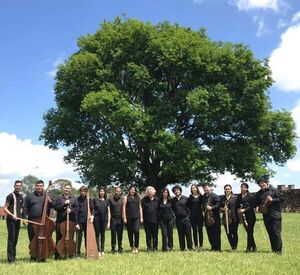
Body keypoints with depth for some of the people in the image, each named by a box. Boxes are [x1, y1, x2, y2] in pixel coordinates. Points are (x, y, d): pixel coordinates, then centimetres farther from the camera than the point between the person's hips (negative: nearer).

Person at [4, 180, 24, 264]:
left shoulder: (21, 197, 14)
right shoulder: (10, 196, -6)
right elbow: (5, 209, -10)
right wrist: (12, 215, -23)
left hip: (18, 220, 7)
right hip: (11, 219, -7)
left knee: (15, 239, 10)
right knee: (11, 239, -8)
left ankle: (13, 257, 18)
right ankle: (10, 259, -7)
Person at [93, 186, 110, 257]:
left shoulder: (106, 201, 8)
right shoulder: (95, 200, 3)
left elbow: (108, 211, 9)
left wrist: (108, 221, 5)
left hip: (104, 220, 2)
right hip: (96, 219, -2)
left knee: (103, 234, 8)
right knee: (97, 234, 1)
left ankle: (102, 250, 14)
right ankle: (98, 250, 4)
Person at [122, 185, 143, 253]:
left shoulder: (138, 198, 15)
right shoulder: (126, 197, 8)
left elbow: (140, 208, 15)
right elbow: (124, 207, 2)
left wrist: (141, 217, 8)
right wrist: (124, 217, -5)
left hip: (136, 217, 1)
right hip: (129, 218, -1)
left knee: (136, 231, -14)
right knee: (130, 233, 3)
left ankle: (136, 247, -2)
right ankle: (132, 247, 15)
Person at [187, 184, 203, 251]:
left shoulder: (200, 196, 2)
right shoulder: (190, 197, 6)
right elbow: (188, 206, 5)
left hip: (199, 215, -1)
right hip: (193, 215, 1)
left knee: (200, 230, 2)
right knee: (194, 230, 5)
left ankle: (201, 245, 8)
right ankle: (196, 245, 10)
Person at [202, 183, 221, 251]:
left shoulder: (214, 196, -5)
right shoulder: (203, 197, 15)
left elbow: (218, 205, -13)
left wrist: (212, 208, -21)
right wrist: (204, 209, 11)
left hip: (214, 217, -7)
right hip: (207, 217, 7)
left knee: (216, 233, -4)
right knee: (209, 233, 9)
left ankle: (217, 248, 3)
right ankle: (213, 247, 19)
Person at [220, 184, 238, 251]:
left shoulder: (234, 197, 0)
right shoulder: (222, 198, 11)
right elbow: (220, 207, 14)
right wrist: (223, 209, -6)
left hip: (234, 218, -4)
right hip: (225, 218, 4)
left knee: (234, 233, -1)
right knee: (228, 233, 7)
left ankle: (235, 247, 9)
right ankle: (232, 247, 18)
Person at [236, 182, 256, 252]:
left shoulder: (250, 196, -5)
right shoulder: (239, 196, 12)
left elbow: (252, 206, -10)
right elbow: (237, 205, 16)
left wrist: (244, 209, -19)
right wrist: (238, 209, -4)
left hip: (250, 215, -5)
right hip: (243, 216, 5)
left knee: (249, 231, -6)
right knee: (248, 231, 9)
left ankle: (249, 247, -1)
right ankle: (253, 247, 19)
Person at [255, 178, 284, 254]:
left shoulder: (273, 190, -1)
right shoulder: (258, 194, 11)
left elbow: (281, 199, -1)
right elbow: (256, 203, 19)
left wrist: (272, 200, -14)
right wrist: (260, 206, -2)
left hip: (275, 214, -5)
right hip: (266, 215, 5)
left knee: (276, 232, -7)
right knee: (270, 233, 9)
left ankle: (279, 250, -1)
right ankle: (274, 250, 17)